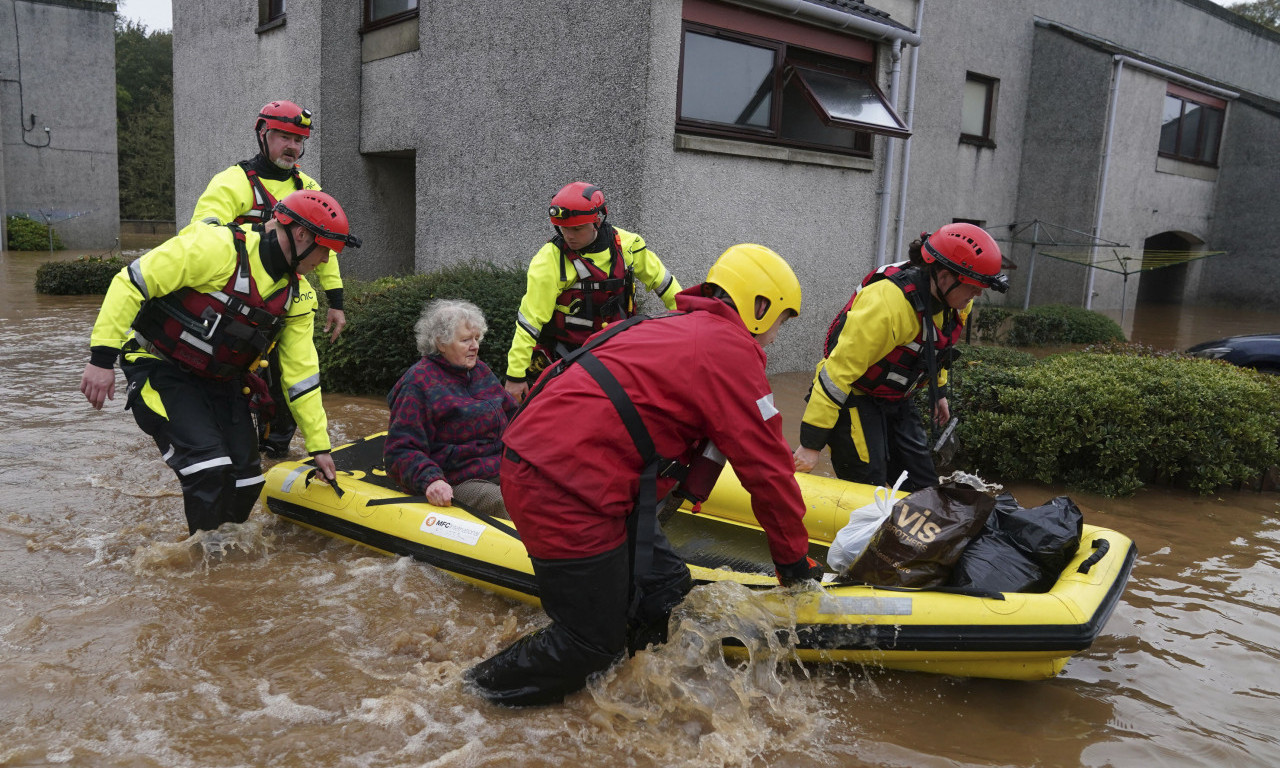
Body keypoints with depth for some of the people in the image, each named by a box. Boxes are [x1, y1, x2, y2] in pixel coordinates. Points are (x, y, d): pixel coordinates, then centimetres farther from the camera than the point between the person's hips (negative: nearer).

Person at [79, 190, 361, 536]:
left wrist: (319, 444, 4)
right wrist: (102, 357, -23)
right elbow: (132, 282, -21)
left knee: (246, 480, 1)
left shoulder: (298, 296, -1)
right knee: (210, 468, -20)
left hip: (221, 382, 7)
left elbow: (301, 372, 3)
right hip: (161, 369, -7)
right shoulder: (218, 248, -23)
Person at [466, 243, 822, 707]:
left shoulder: (675, 328, 22)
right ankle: (489, 686, 25)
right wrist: (796, 562, 8)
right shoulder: (730, 349, -8)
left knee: (663, 590, 12)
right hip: (565, 493, -10)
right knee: (593, 642, 5)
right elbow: (767, 469, -5)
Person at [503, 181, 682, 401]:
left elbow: (659, 278, 12)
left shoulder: (625, 244, -4)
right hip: (565, 357, -4)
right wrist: (515, 376, -18)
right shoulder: (548, 261, -17)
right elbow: (529, 321, -17)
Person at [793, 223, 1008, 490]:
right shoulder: (887, 303, -33)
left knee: (923, 489, 9)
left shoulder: (956, 302, -6)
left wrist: (939, 391, 28)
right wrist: (811, 443, -28)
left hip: (897, 400, 8)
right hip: (856, 399, -8)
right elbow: (838, 371, -31)